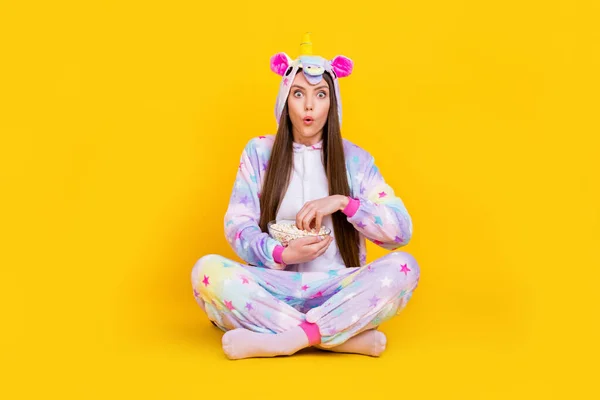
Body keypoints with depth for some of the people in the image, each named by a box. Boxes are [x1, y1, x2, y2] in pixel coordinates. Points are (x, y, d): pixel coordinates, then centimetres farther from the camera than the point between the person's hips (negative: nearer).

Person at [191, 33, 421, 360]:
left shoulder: (355, 159, 5)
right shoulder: (259, 152, 6)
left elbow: (401, 230, -2)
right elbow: (237, 225, 0)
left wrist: (344, 202, -17)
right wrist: (282, 254, -19)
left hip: (338, 292, 0)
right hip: (272, 290, 0)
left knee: (403, 267, -27)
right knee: (207, 270, -28)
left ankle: (276, 339, -29)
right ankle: (346, 336, -27)